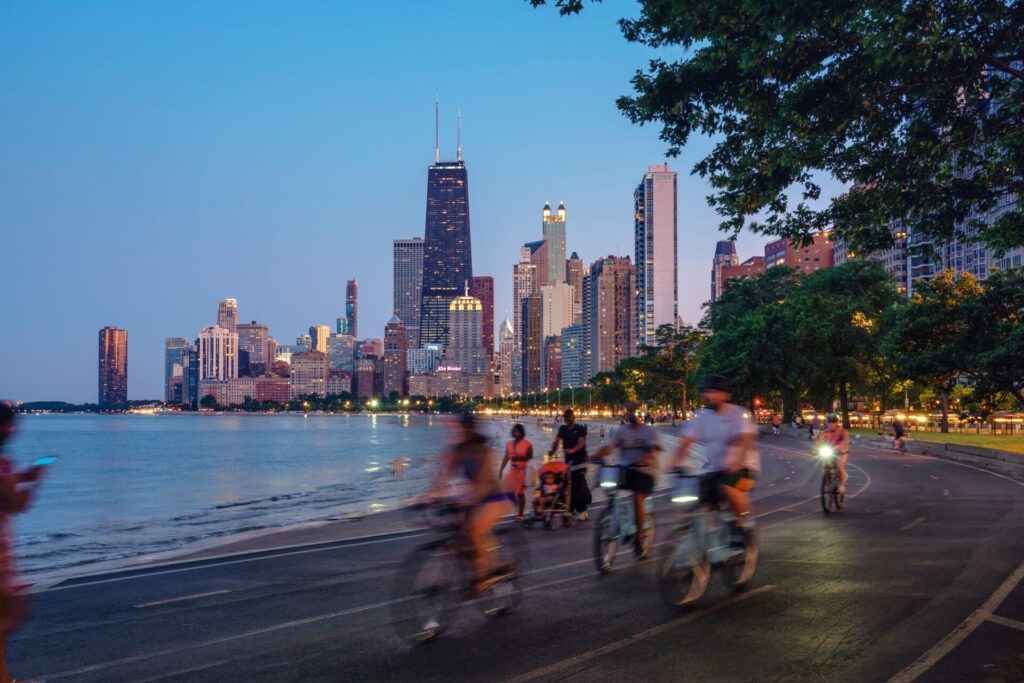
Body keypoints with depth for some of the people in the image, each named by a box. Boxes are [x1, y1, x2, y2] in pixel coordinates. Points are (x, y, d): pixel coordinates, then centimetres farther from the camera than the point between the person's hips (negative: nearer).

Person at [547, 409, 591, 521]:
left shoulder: (580, 429, -3)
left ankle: (582, 510, -12)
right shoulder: (562, 429, 12)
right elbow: (557, 441, 1)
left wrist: (572, 450, -37)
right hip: (568, 461, 5)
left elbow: (581, 442, -18)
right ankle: (571, 509, 17)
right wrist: (552, 450, -20)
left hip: (580, 461, -5)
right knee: (569, 486, 6)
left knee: (579, 484, -13)